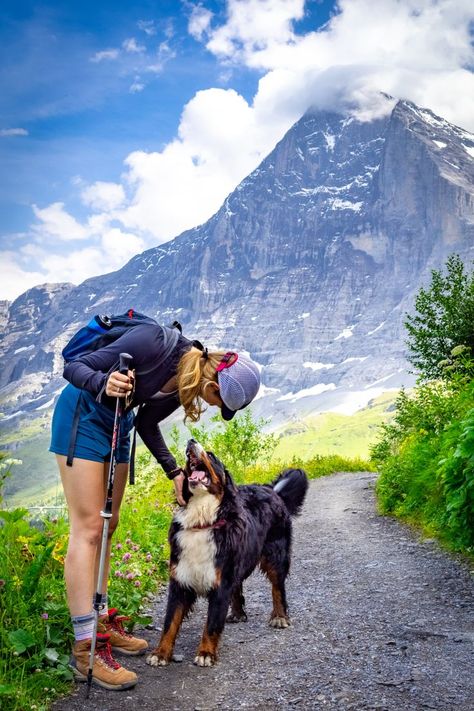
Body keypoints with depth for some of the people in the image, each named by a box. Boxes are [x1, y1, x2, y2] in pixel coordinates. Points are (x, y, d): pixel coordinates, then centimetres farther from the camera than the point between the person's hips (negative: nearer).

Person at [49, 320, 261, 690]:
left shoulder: (189, 377, -4)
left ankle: (102, 623, 22)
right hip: (82, 416, -8)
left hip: (118, 424, 8)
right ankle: (85, 649, -5)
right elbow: (74, 367, -24)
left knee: (108, 526, 11)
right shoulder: (156, 342, -29)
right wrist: (103, 383, -44)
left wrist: (174, 472, 3)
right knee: (89, 528, -10)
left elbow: (147, 423, 9)